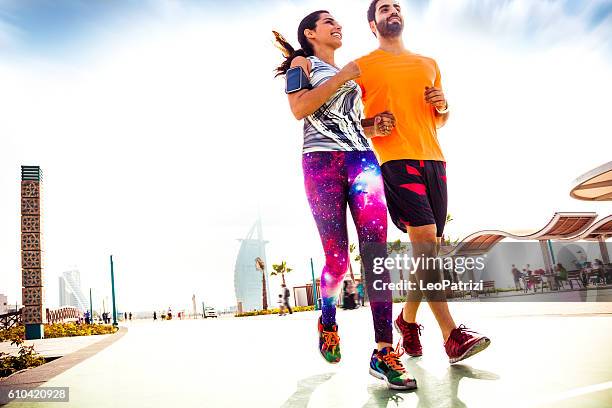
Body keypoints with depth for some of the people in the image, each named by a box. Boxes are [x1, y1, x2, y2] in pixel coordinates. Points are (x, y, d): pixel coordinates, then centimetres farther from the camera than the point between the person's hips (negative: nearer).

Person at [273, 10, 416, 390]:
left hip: (363, 159, 5)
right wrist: (342, 77, -2)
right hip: (322, 162, -5)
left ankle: (384, 351, -11)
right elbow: (299, 108, -6)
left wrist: (373, 126, 10)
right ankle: (327, 322, 25)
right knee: (337, 260, -5)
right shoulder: (303, 62, 13)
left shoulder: (352, 73, 31)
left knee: (376, 253, -12)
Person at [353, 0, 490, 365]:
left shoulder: (428, 64, 24)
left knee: (430, 248, 4)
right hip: (395, 160, -5)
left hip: (434, 160, 6)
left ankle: (408, 318, 21)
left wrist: (443, 106, 6)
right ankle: (452, 335, -15)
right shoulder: (362, 67, 10)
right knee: (425, 240, -18)